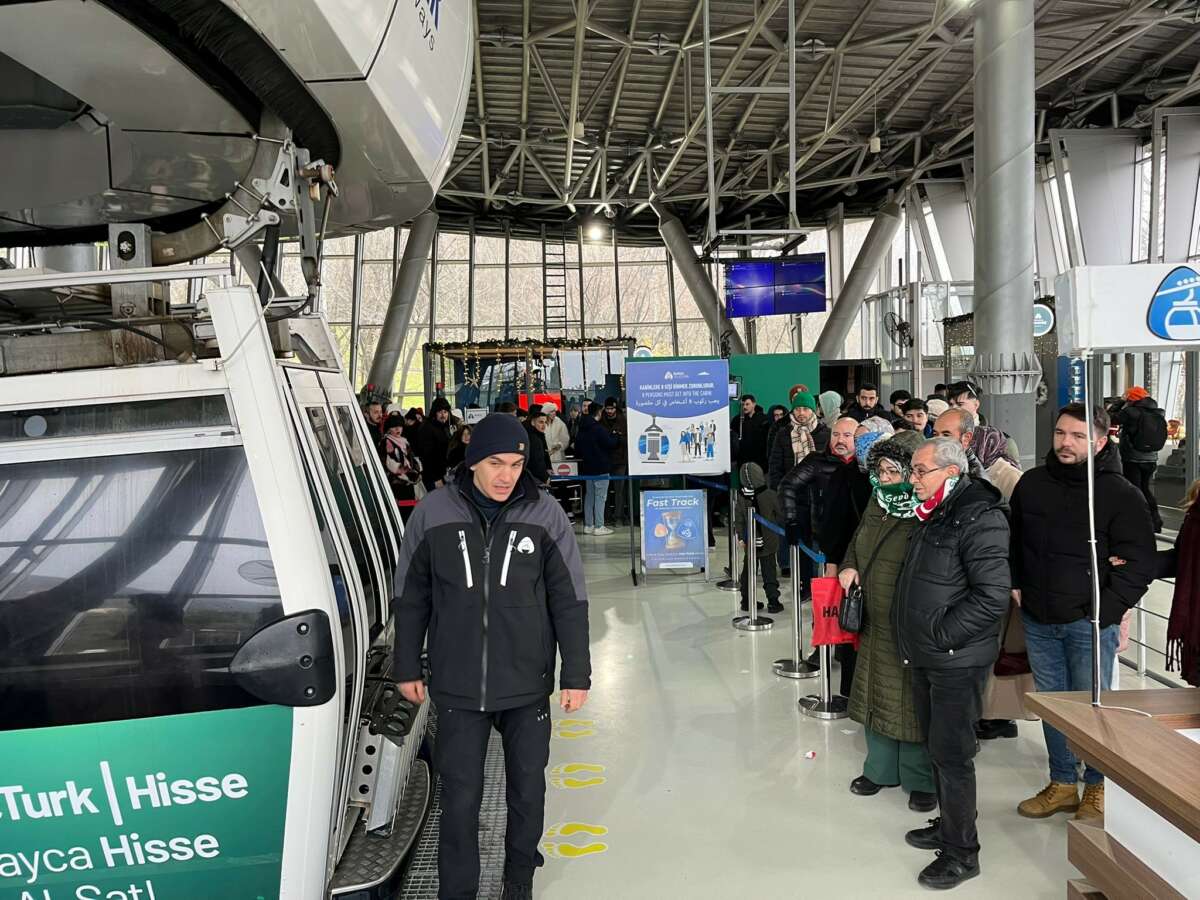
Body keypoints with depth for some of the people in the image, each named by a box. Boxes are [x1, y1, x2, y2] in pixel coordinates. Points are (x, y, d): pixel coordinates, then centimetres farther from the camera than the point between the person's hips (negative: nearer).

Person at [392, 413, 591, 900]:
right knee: (460, 796, 5)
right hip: (457, 687, 0)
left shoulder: (545, 514, -7)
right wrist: (407, 668, 7)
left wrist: (576, 675, -3)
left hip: (528, 685, 1)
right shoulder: (433, 512, -5)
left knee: (528, 788, 14)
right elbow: (411, 598, 4)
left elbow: (570, 602, -2)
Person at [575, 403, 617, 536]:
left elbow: (577, 447, 16)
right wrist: (615, 438, 3)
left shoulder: (582, 429, 9)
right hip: (601, 468, -8)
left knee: (589, 496, 12)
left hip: (587, 467, 8)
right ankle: (598, 526, -5)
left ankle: (588, 525, 15)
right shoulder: (599, 428, -16)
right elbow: (610, 443, -16)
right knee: (600, 497, -4)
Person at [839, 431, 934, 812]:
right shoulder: (877, 503, 6)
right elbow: (857, 542, 23)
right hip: (876, 625, 8)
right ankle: (881, 769, 37)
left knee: (914, 703, 6)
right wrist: (849, 566, 4)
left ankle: (922, 780, 25)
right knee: (877, 696, 19)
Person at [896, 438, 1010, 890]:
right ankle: (948, 825, 36)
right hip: (924, 656, 9)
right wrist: (916, 640, 15)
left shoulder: (980, 518, -19)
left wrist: (941, 635, -19)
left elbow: (992, 597, -24)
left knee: (951, 752, 0)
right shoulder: (933, 513, 10)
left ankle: (962, 852, 13)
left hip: (957, 661, -9)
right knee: (936, 745, 19)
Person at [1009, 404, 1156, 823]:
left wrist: (1106, 610, -12)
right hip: (1038, 619, 5)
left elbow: (1140, 561, -9)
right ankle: (1062, 784, 29)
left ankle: (1098, 788, 26)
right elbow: (1014, 540, 17)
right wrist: (1016, 584, 7)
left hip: (1090, 622, -4)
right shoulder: (1032, 483, 4)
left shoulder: (1121, 494, -9)